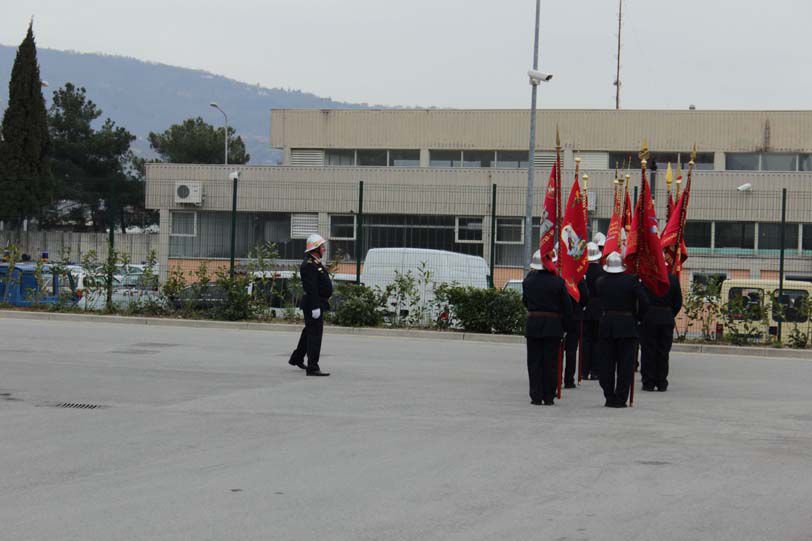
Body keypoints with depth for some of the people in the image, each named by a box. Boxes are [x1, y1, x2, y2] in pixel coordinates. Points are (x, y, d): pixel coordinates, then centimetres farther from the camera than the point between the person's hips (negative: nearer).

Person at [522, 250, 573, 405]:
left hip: (533, 325, 1)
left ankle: (536, 396, 4)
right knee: (550, 362, 5)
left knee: (534, 363, 6)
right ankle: (549, 397, 7)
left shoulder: (528, 281, -4)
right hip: (553, 326, -1)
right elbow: (567, 306, -3)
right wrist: (565, 323, 11)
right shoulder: (558, 282, -8)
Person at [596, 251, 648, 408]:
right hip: (627, 326, -2)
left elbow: (600, 299, 10)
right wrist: (637, 318, 4)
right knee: (625, 364, 3)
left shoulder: (601, 282, 0)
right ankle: (620, 399, 0)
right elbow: (644, 302, -9)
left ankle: (609, 397, 9)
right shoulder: (631, 280, -7)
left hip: (606, 325, 2)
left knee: (607, 364, 8)